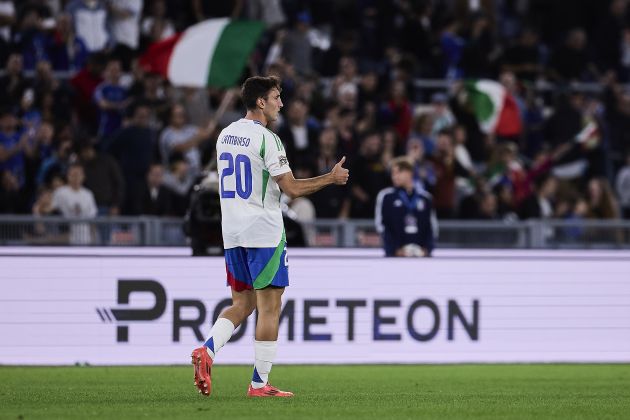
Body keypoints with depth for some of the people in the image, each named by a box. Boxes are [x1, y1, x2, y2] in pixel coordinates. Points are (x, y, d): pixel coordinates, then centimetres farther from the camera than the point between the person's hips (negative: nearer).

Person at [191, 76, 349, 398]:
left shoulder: (225, 135, 11)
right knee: (269, 307, -1)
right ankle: (260, 384, -1)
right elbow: (292, 188, -15)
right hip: (264, 232, -8)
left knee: (242, 304, 14)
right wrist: (331, 178, -2)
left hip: (232, 232, 8)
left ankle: (207, 350, -9)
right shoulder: (266, 139, -14)